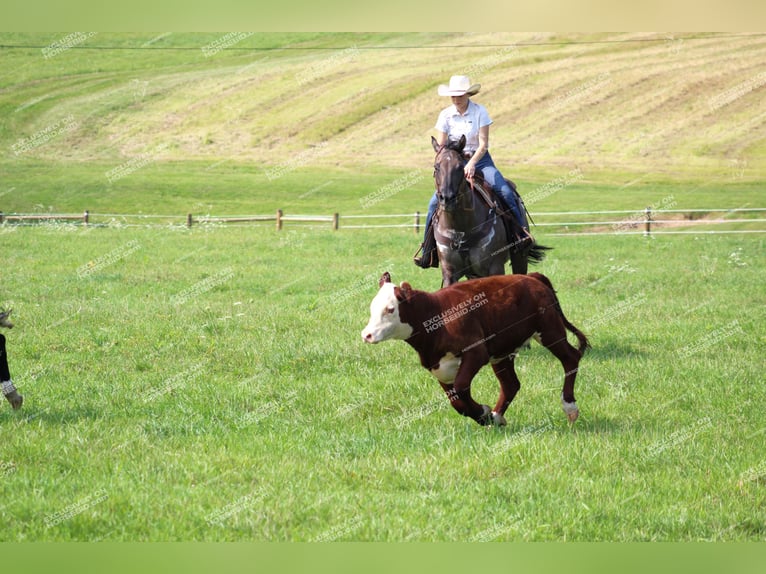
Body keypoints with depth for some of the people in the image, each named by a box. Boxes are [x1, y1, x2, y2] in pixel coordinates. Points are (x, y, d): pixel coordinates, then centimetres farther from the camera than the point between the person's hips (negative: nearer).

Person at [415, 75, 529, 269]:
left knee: (506, 193, -24)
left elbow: (483, 144, -11)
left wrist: (472, 164, -26)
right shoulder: (446, 115, 0)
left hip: (480, 159, -1)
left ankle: (521, 233, -9)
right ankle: (428, 253, -8)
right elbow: (441, 146, -1)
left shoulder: (480, 111, -5)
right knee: (435, 202, -15)